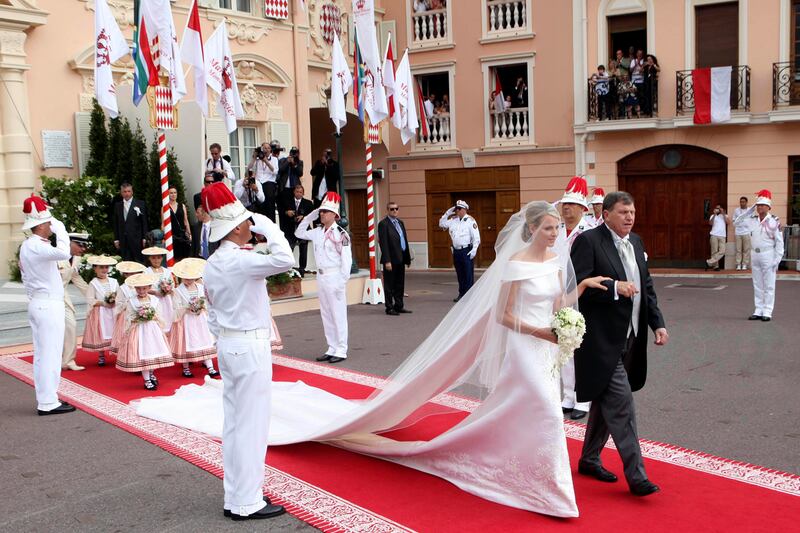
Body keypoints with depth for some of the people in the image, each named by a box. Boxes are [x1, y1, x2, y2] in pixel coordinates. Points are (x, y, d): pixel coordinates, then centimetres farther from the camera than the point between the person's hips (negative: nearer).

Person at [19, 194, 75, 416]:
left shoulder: (27, 246, 13)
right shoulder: (37, 246, -18)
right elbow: (63, 253, -37)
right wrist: (60, 229, -24)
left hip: (37, 303, 10)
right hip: (49, 305, -10)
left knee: (42, 354, 13)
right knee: (50, 354, -5)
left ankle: (44, 399, 19)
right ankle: (48, 403, -1)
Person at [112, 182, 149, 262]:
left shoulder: (140, 204, 2)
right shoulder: (117, 205, 12)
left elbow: (144, 222, 0)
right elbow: (115, 223, 13)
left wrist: (144, 238, -6)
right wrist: (116, 239, 7)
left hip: (136, 239, -3)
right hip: (123, 240, 3)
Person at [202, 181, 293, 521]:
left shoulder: (212, 264, 9)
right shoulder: (239, 260, -19)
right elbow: (284, 260, -32)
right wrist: (267, 225, -20)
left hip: (227, 345, 9)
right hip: (250, 346, -9)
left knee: (233, 422, 14)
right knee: (251, 424, -1)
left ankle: (234, 497, 23)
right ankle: (247, 503, 8)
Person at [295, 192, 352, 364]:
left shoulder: (341, 234, -12)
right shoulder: (317, 232, 10)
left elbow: (347, 259, -14)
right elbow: (299, 233, 21)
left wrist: (342, 281, -18)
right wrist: (310, 216, 11)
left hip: (334, 276, -8)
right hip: (321, 276, 8)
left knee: (338, 314, -1)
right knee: (326, 314, 12)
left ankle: (341, 350, 6)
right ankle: (332, 349, 20)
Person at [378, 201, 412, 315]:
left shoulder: (400, 222, 15)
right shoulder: (383, 224, -9)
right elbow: (383, 243, -14)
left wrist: (408, 258, 13)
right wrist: (387, 261, -20)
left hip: (401, 259, 8)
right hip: (391, 259, -8)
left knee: (400, 284, 13)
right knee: (389, 285, 1)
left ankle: (399, 306, 22)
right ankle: (389, 308, 7)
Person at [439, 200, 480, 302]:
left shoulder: (470, 220, -5)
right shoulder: (453, 220, 12)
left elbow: (476, 236, -8)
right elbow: (441, 224, 20)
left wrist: (474, 249, -16)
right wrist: (448, 213, 9)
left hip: (467, 251, -6)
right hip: (456, 251, 6)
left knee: (468, 274, -5)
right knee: (459, 274, 11)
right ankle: (461, 294, 18)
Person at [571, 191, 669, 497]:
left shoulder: (636, 242, 13)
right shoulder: (588, 241, -12)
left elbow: (646, 287, 18)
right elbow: (576, 285, -18)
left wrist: (658, 323, 11)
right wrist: (613, 287, -26)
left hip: (630, 340, 8)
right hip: (603, 340, -8)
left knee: (606, 401, 18)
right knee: (621, 403, -10)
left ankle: (589, 459, 32)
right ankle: (636, 475, -4)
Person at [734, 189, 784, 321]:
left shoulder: (774, 222, -8)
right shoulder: (753, 221, 8)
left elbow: (779, 242, -8)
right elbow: (736, 222, 16)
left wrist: (777, 259, -13)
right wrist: (750, 210, 7)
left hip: (768, 256, -5)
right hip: (755, 256, 5)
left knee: (769, 285, 0)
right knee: (757, 285, 9)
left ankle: (767, 312, 2)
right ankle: (758, 311, 14)